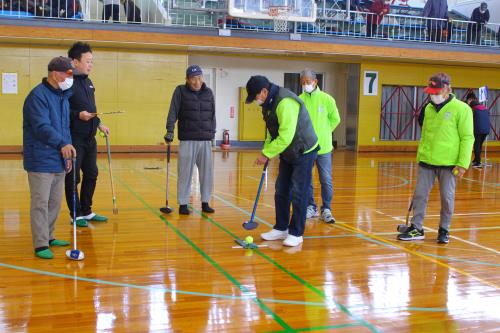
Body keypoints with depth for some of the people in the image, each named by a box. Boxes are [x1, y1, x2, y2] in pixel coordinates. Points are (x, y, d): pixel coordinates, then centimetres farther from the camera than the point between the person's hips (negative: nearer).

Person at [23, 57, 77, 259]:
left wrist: (67, 154, 19)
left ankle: (49, 237, 28)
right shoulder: (38, 96, -14)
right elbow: (42, 127, -26)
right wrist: (62, 144, -38)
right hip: (41, 161, -9)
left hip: (58, 160, 9)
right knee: (40, 203, -5)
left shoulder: (63, 96, 14)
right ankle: (41, 245, 0)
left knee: (55, 202, 15)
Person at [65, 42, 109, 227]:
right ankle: (76, 215, 14)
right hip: (74, 138, -9)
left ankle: (86, 211, 27)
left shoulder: (88, 82, 14)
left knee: (91, 174, 15)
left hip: (90, 138, 9)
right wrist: (78, 115, -28)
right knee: (73, 177, 2)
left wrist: (99, 124, 15)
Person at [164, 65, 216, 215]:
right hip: (187, 140, -3)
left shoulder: (208, 92, 10)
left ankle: (205, 203, 17)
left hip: (206, 141, 3)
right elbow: (173, 112, -5)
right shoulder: (180, 91, 0)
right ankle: (183, 204, 10)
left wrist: (212, 133, 14)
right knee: (185, 173, 0)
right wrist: (170, 131, -12)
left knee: (207, 173, 5)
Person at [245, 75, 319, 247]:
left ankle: (296, 234, 4)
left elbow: (286, 136, -31)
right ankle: (281, 228, 22)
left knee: (298, 194, -5)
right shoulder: (269, 103, 2)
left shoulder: (285, 102, -29)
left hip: (303, 152, -9)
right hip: (287, 154, 9)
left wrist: (267, 154, -23)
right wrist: (266, 150, -2)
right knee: (281, 191, 11)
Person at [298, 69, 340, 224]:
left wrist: (323, 133, 6)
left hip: (323, 147, -1)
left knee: (326, 181, 3)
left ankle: (326, 209, 16)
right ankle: (311, 207, 25)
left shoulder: (327, 99, -4)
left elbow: (335, 119, 7)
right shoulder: (299, 100, -5)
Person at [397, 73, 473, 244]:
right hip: (426, 162, 5)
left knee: (447, 197, 5)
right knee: (420, 194, 4)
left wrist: (463, 164, -13)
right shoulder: (429, 108, 9)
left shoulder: (461, 109, -8)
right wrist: (419, 156, 16)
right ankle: (416, 229, 14)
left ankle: (444, 230, 21)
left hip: (448, 164, -5)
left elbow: (467, 138, -9)